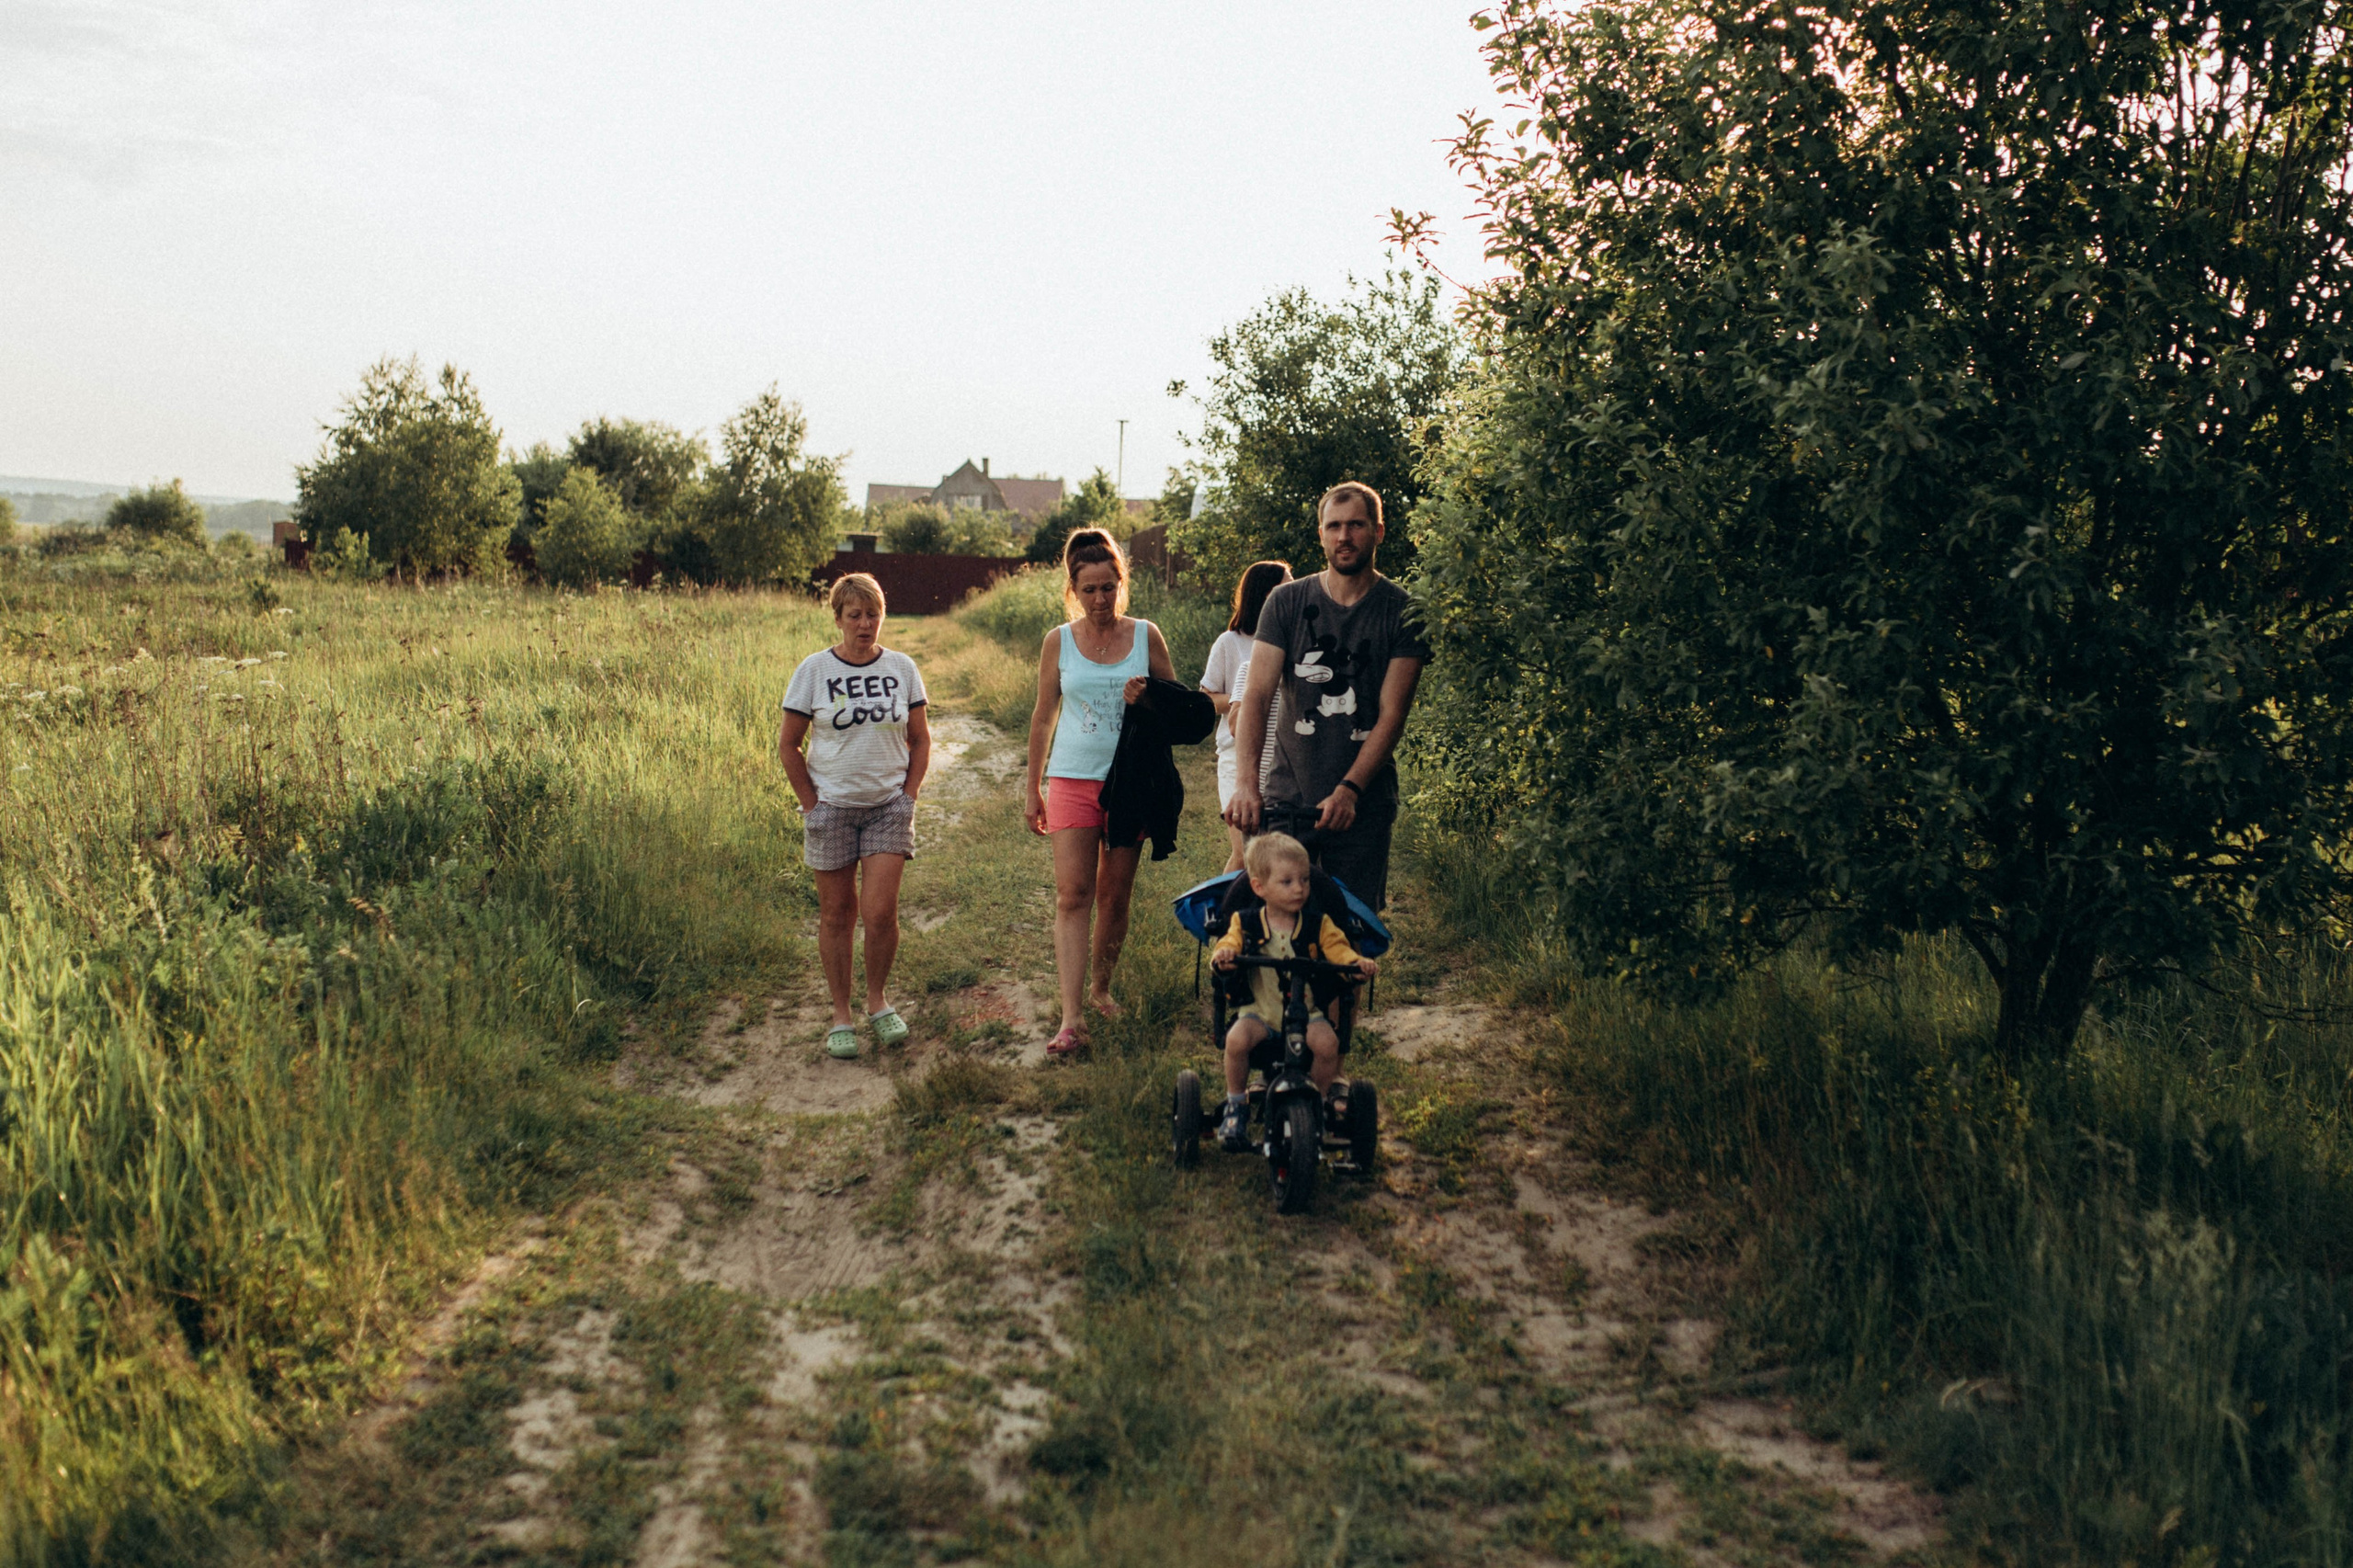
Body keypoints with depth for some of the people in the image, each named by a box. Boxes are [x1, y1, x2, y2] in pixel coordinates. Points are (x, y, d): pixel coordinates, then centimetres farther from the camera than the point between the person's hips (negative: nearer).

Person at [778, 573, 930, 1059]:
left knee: (880, 911, -8)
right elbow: (788, 745, 2)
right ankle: (841, 1016, 15)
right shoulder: (815, 670, -3)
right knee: (837, 913, 4)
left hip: (888, 806, 1)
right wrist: (811, 805, -3)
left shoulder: (901, 668, 3)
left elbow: (920, 740, 10)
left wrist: (909, 797, 0)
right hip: (832, 805, 0)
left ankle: (878, 1001, 15)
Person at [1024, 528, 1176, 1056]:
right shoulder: (1059, 641, 2)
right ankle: (1072, 1018, -15)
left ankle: (1100, 988, 29)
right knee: (1072, 895, -10)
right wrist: (1033, 788, 10)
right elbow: (1044, 716, 9)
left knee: (1116, 895, 9)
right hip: (1072, 780, -1)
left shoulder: (1145, 636, 2)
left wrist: (1148, 699, -13)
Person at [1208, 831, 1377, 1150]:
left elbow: (1337, 948, -3)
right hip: (1259, 1009, -1)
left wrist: (1358, 962, -25)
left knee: (1327, 1042, -28)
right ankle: (1236, 1105, -3)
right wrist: (1222, 954, -31)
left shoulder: (1318, 923, 4)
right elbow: (1229, 944, -6)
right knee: (1237, 1039, -29)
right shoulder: (1246, 923, 2)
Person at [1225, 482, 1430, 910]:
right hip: (1285, 796, 1)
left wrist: (1348, 790, -18)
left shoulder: (1402, 612, -1)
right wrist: (1246, 780, -20)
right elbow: (1257, 694, -5)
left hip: (1362, 807, -1)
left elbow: (1392, 714, -6)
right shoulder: (1286, 602, 4)